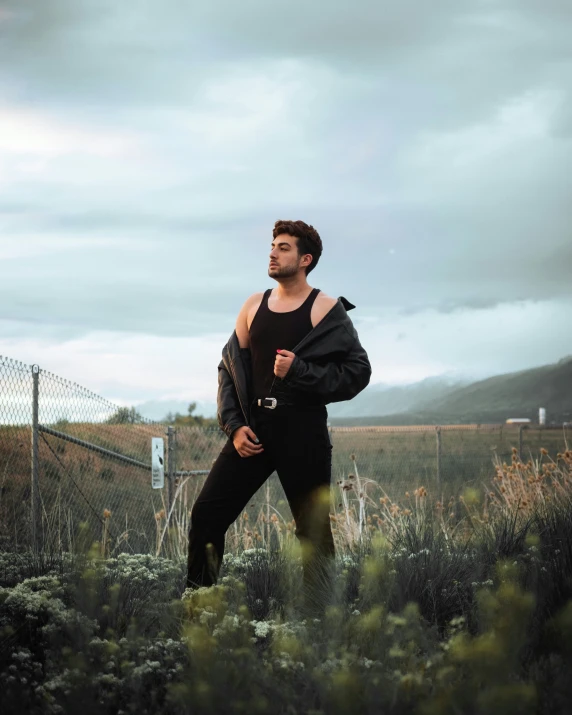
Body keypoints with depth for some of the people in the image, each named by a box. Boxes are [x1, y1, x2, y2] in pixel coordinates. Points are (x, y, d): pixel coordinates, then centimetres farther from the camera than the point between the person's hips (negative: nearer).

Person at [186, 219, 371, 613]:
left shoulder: (326, 310, -2)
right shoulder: (254, 306, 11)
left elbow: (357, 371, -7)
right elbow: (230, 368, 15)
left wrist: (300, 370, -17)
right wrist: (233, 426, 3)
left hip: (303, 431, -4)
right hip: (253, 429, 4)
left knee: (314, 530, 2)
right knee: (207, 513, -1)